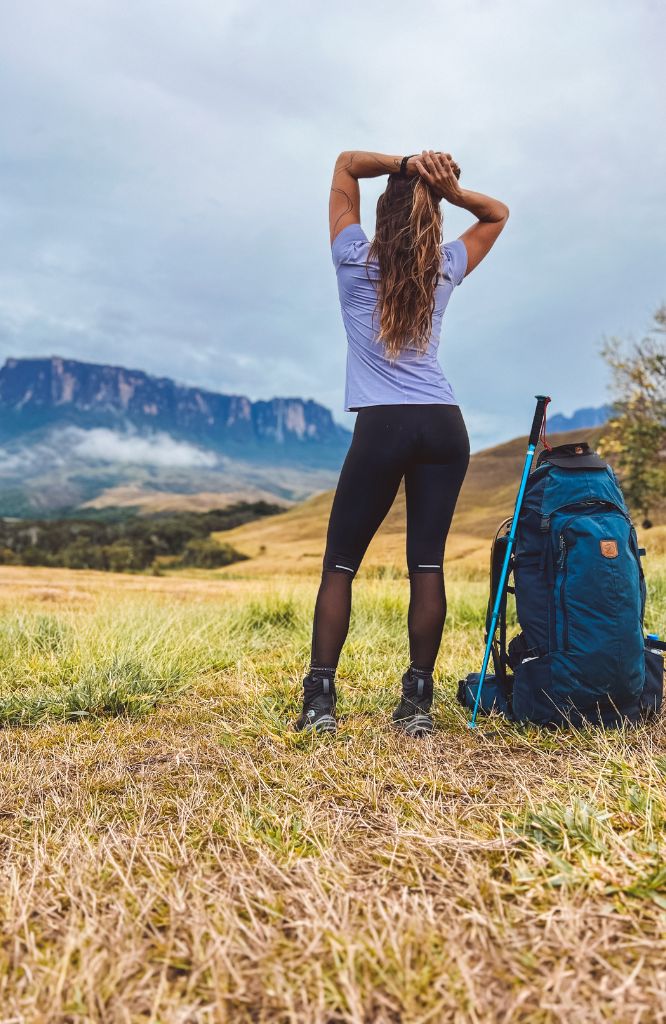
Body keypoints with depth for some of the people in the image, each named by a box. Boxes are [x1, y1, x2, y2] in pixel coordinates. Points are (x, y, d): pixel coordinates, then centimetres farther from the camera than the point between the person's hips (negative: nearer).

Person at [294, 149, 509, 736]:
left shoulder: (354, 262, 5)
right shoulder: (446, 269, 12)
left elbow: (346, 164, 20)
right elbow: (497, 214, 31)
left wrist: (404, 164, 5)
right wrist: (450, 189, 11)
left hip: (382, 427, -3)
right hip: (445, 427, 3)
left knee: (340, 563, 3)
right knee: (427, 562, 0)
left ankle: (320, 698, -2)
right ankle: (418, 700, 2)